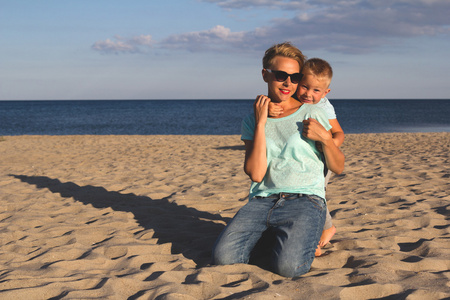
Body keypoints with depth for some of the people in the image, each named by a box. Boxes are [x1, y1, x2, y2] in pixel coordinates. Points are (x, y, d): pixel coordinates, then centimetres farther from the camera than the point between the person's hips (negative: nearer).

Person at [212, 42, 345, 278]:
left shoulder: (311, 115, 7)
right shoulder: (251, 121, 12)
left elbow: (338, 168, 11)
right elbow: (256, 174, -4)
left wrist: (325, 138, -8)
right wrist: (260, 124, -5)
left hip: (304, 199, -2)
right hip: (262, 200, 3)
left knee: (287, 265, -28)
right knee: (223, 256, -19)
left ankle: (298, 239, 7)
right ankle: (266, 236, 11)